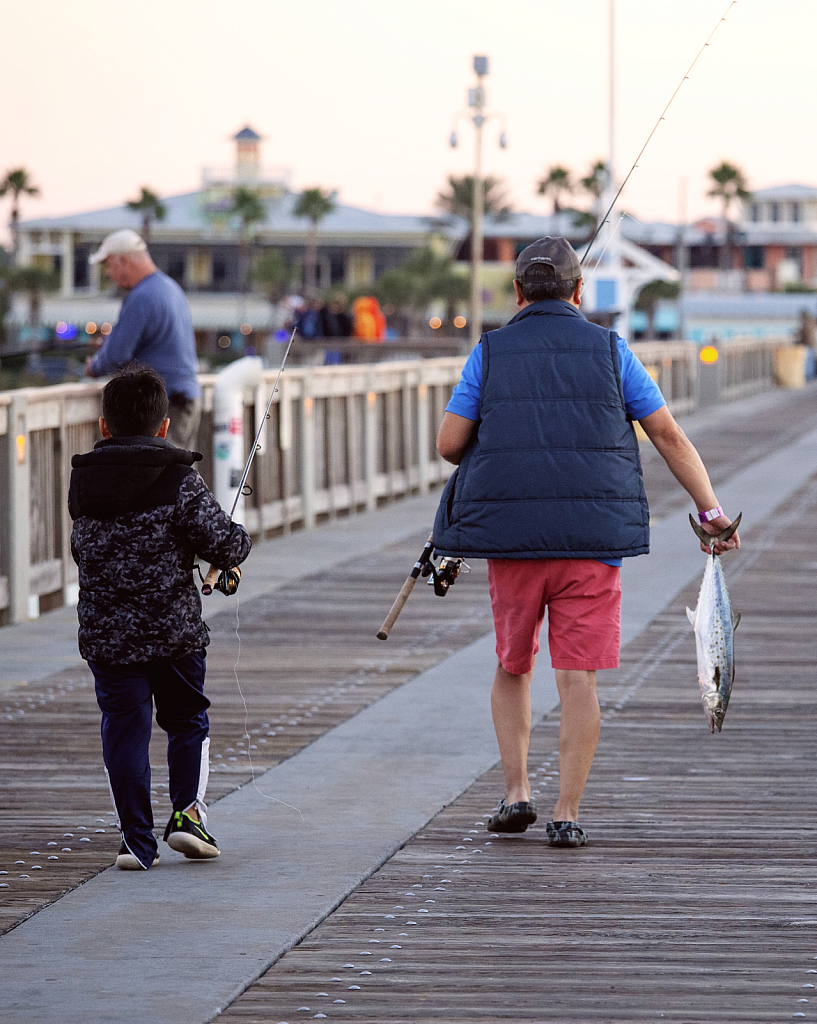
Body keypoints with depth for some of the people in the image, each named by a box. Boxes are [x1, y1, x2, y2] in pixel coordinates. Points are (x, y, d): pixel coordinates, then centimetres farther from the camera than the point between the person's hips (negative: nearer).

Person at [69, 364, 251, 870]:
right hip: (175, 629, -2)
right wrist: (239, 539, 10)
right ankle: (189, 811, 4)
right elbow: (225, 545, -11)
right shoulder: (181, 481, -9)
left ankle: (138, 841, 4)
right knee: (188, 719, 17)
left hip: (105, 633, 2)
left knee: (125, 731, 7)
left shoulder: (84, 482, 5)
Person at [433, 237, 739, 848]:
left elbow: (450, 443, 1)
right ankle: (567, 814, -2)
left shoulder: (490, 353, 4)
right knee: (578, 677, 1)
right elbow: (669, 435, 3)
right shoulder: (609, 350, 5)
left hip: (510, 534, 1)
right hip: (592, 537, -1)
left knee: (513, 664, 19)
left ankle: (516, 791, 9)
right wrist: (710, 509, 8)